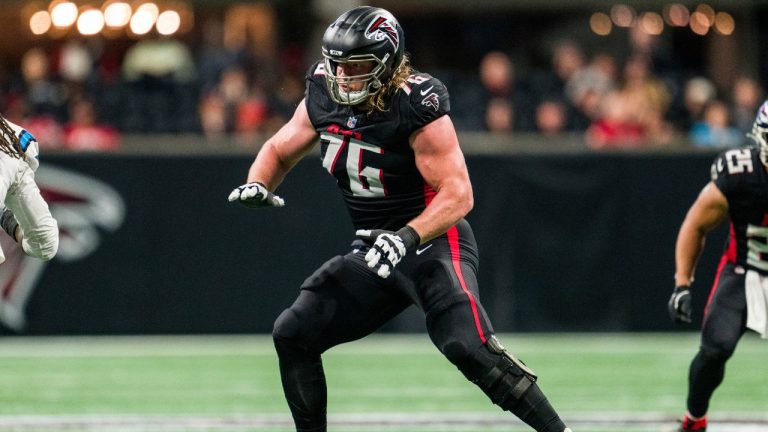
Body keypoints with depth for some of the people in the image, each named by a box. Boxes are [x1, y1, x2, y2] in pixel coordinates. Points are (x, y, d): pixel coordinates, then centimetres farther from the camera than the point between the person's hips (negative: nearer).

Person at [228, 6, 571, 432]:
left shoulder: (417, 107, -21)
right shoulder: (325, 99, -2)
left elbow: (458, 194, -24)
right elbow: (279, 150, 14)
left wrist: (408, 236, -38)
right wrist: (257, 185, -8)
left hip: (433, 240, -7)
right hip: (374, 252, 7)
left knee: (468, 346, -27)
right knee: (292, 334, 1)